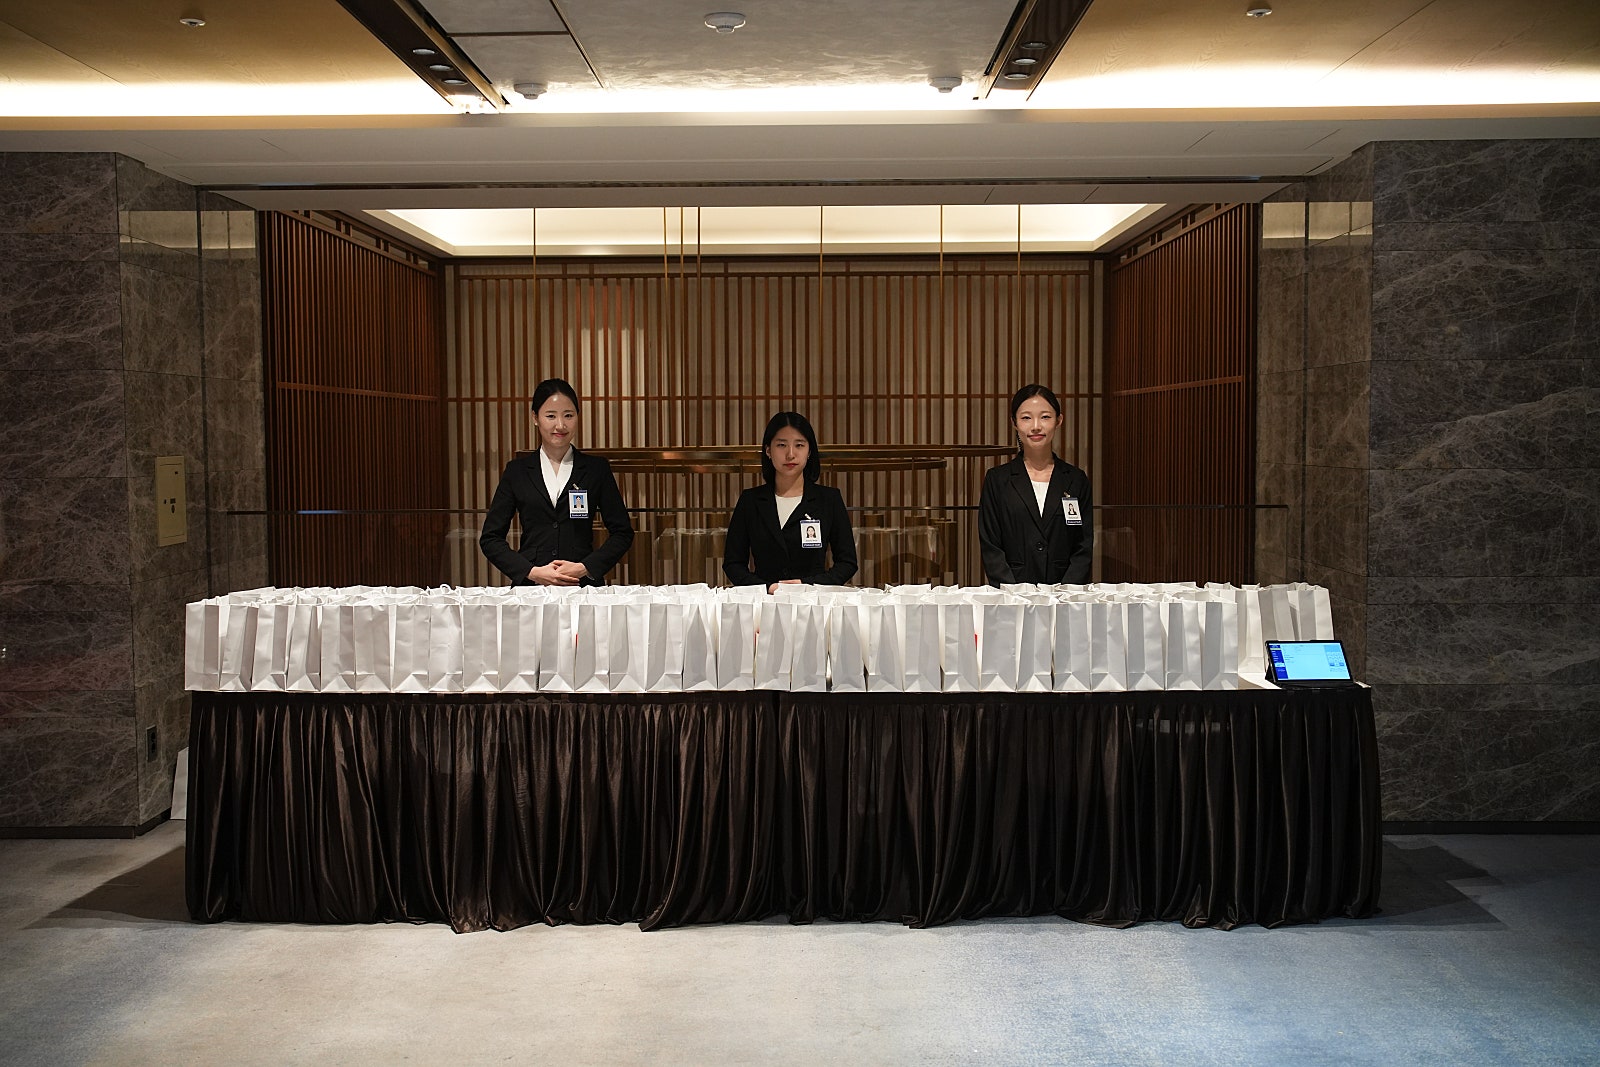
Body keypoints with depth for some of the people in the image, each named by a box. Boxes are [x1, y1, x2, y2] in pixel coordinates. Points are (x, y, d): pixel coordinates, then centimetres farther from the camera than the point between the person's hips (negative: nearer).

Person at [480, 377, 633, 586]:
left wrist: (584, 568, -3)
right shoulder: (517, 470, 12)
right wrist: (532, 572, -3)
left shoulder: (596, 469, 11)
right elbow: (490, 537, 11)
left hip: (583, 585, -1)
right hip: (530, 588, 1)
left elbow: (623, 532, 11)